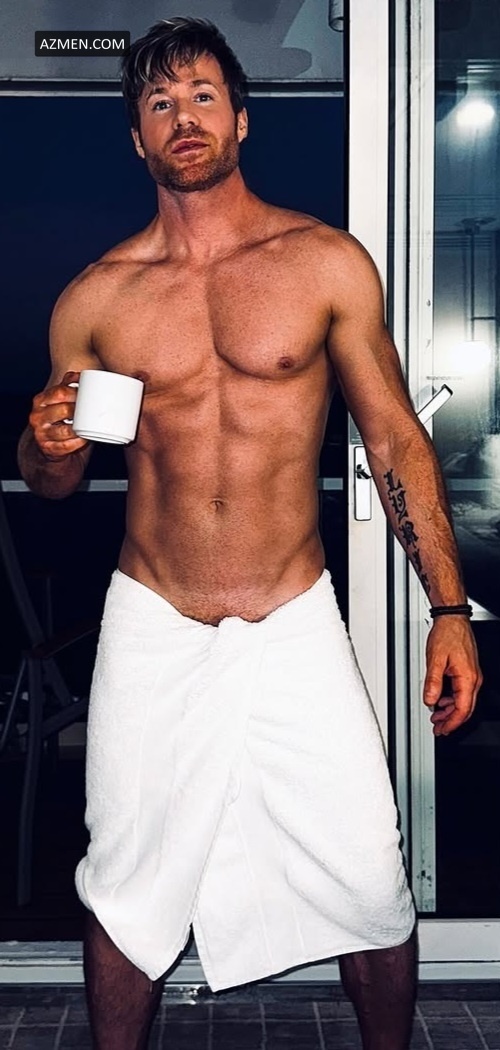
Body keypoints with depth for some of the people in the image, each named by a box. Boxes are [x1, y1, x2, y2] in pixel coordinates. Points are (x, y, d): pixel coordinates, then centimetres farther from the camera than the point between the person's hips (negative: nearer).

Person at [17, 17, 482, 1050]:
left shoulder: (326, 262, -2)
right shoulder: (95, 298, 1)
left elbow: (395, 439, 2)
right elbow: (51, 480, 12)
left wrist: (449, 608, -4)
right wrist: (49, 447, -13)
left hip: (297, 625, -1)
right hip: (152, 630, 1)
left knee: (371, 880, 3)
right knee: (127, 887, 11)